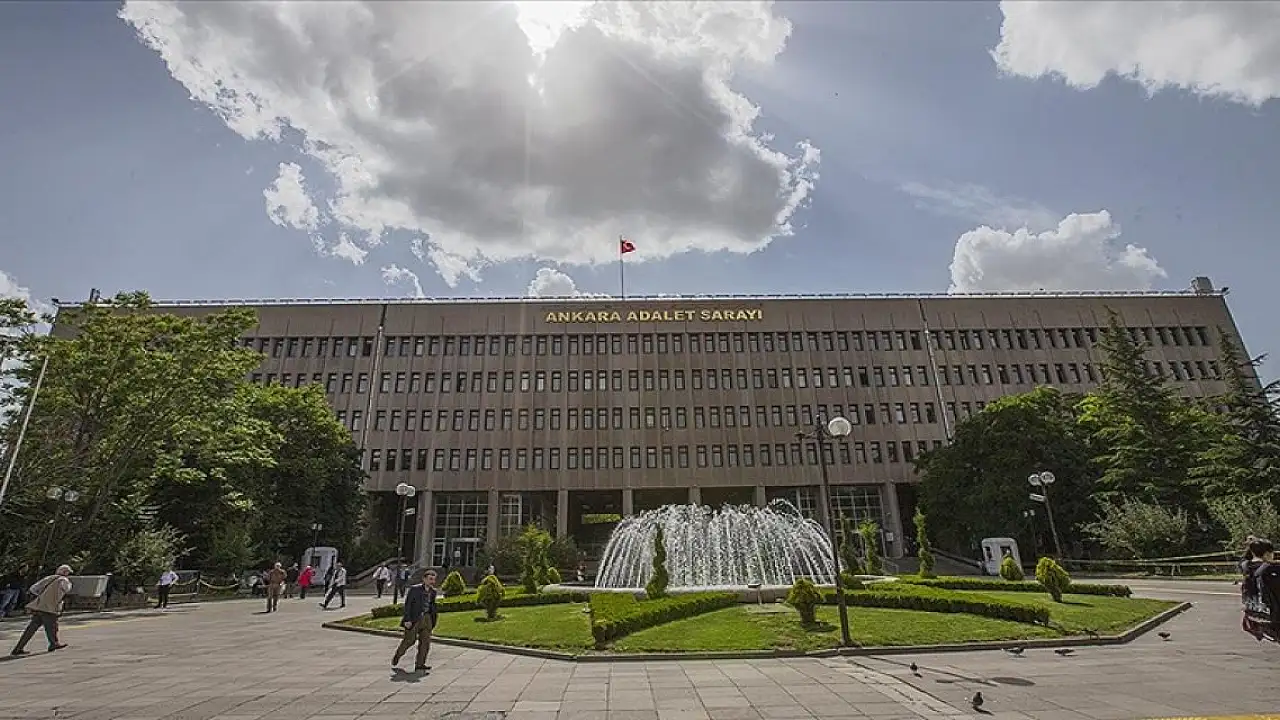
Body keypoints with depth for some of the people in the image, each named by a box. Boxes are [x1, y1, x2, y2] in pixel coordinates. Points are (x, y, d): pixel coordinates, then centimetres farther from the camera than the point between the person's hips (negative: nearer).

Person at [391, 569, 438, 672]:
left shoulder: (433, 591, 8)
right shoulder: (414, 589, -11)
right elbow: (407, 604, -12)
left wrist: (436, 611, 3)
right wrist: (407, 620, -16)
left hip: (427, 618, 5)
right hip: (414, 619, -5)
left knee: (425, 642, 1)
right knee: (409, 640, 4)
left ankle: (419, 665, 9)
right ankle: (396, 656, 32)